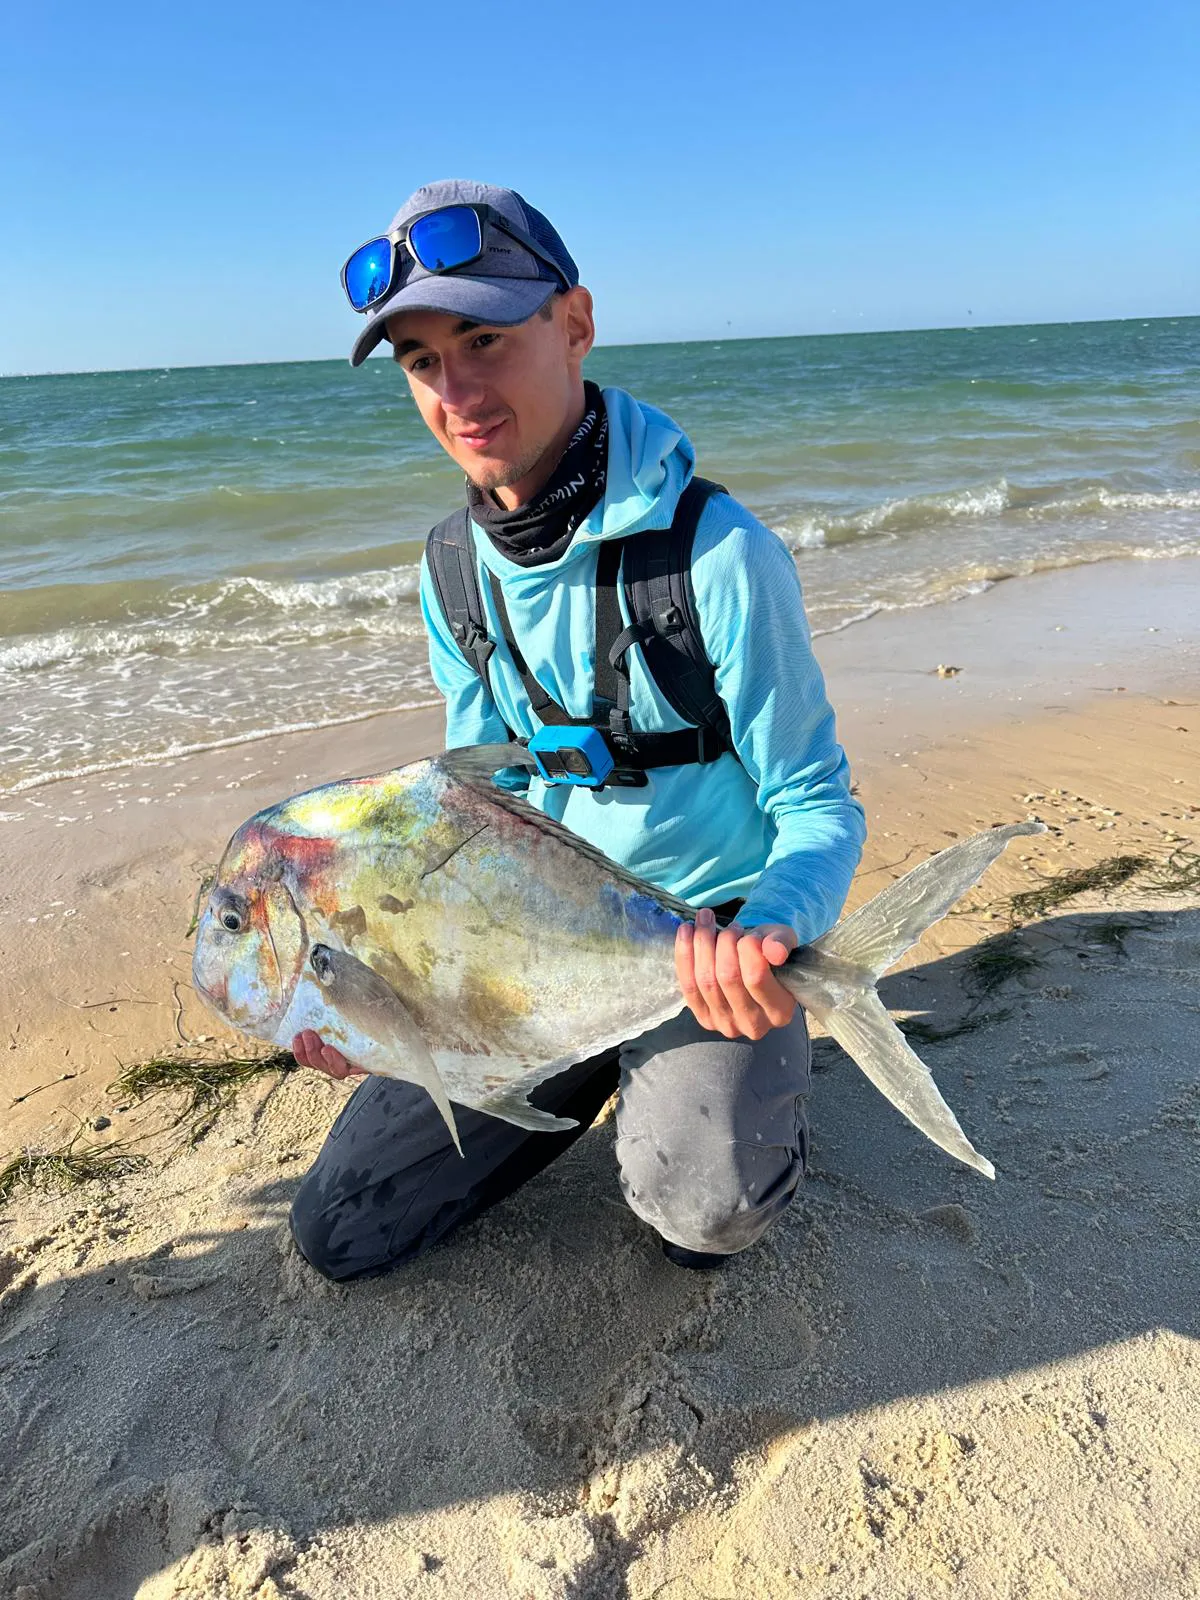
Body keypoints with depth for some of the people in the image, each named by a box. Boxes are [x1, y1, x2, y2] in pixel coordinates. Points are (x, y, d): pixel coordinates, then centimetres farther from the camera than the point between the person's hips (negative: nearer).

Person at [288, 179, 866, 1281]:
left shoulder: (718, 554, -21)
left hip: (715, 935, -5)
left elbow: (819, 804, -14)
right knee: (339, 1231, 6)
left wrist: (770, 932, -36)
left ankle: (755, 1104, 7)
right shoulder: (454, 572, -2)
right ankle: (601, 1069, 23)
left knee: (698, 1200, -33)